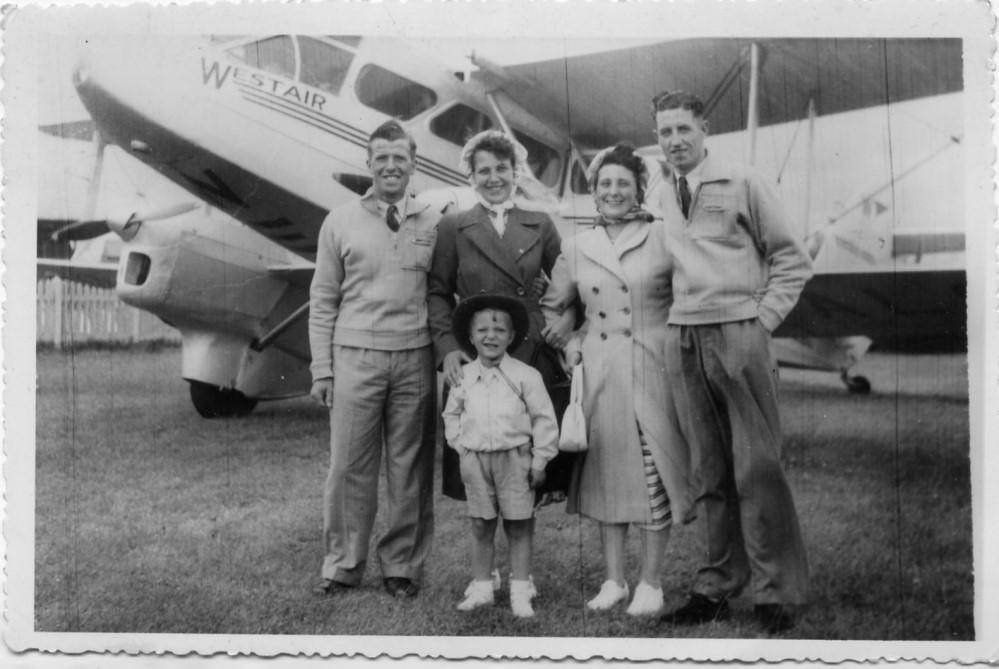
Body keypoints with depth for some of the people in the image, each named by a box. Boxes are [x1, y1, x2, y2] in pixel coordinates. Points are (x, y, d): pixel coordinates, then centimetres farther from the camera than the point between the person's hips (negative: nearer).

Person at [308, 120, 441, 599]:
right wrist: (322, 369, 3)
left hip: (415, 358, 1)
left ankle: (402, 567, 17)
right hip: (355, 356, 0)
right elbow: (323, 301, 7)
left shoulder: (433, 223, 7)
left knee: (409, 468, 5)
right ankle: (342, 565, 14)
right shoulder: (340, 222, 6)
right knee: (349, 466, 2)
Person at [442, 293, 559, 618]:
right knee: (481, 527, 8)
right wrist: (461, 445, 5)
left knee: (519, 527, 3)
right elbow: (452, 414, 17)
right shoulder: (464, 377, 4)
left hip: (514, 459, -2)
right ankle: (481, 587, 19)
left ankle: (520, 592, 11)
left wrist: (540, 459, -3)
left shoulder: (525, 376, -5)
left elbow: (544, 419, -2)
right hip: (475, 459, 2)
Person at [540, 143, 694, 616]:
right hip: (599, 375, 3)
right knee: (606, 472, 8)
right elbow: (550, 306, 20)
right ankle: (614, 580, 20)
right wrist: (571, 342, 8)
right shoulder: (576, 247, 9)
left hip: (652, 372, -3)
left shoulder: (663, 238, -1)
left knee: (653, 474, -1)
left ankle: (650, 583, 12)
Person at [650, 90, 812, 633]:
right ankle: (717, 587, 15)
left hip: (738, 333, -4)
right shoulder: (658, 196, 13)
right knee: (709, 471, 7)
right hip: (682, 338, 4)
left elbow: (792, 260, 4)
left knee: (758, 467, -4)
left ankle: (776, 594, 5)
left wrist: (764, 318, -3)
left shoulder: (741, 183, 2)